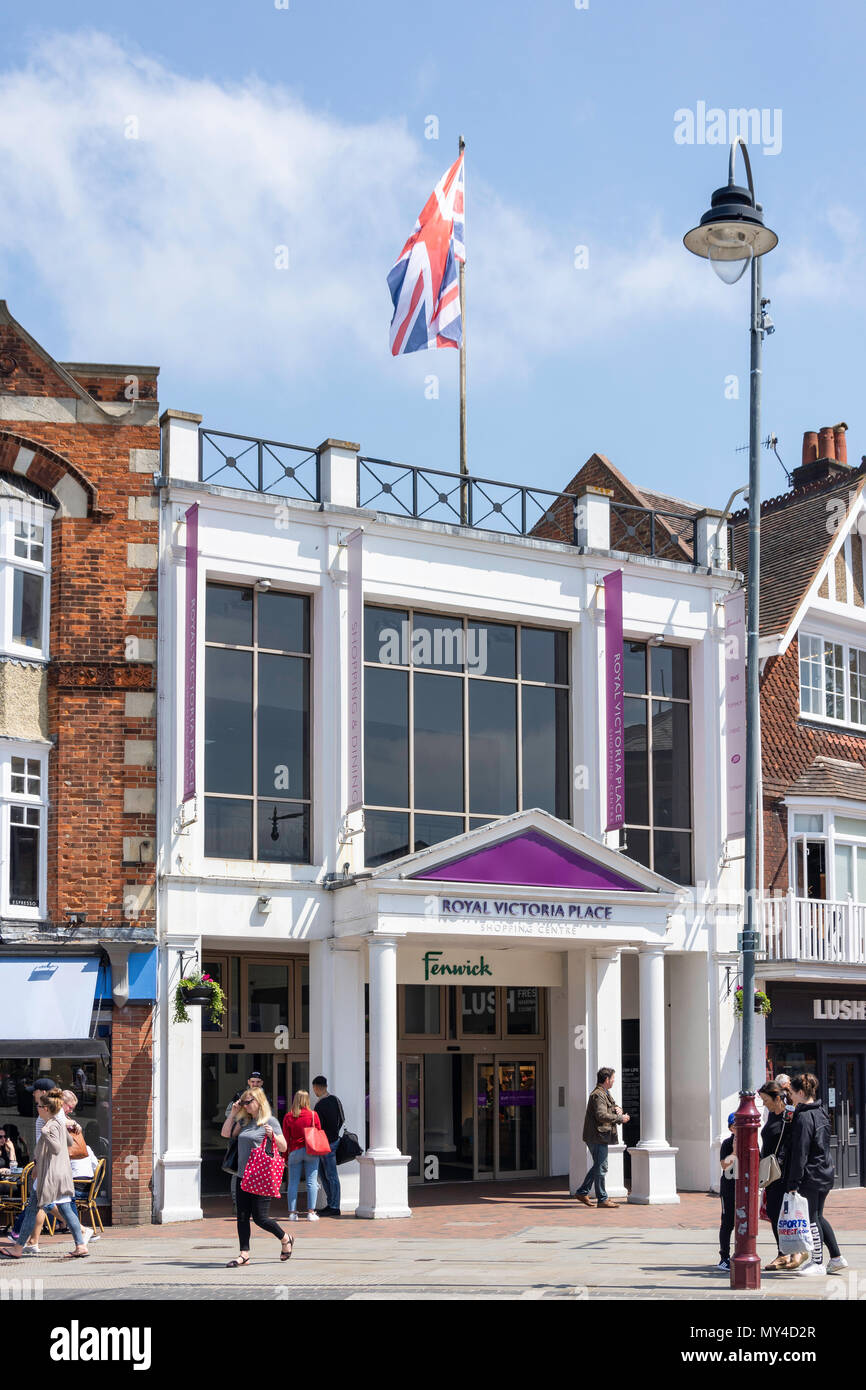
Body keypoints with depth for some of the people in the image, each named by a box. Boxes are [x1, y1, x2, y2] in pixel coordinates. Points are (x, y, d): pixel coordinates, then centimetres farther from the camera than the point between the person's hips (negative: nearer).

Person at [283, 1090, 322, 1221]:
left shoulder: (288, 1117, -2)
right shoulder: (313, 1115, -2)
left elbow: (286, 1138, 1)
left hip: (295, 1151, 0)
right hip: (311, 1151, 0)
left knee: (293, 1182, 6)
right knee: (311, 1182, 2)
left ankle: (292, 1212, 4)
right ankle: (311, 1212, -2)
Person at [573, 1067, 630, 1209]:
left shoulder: (605, 1093, 18)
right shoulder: (598, 1095, -17)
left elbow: (614, 1104, 29)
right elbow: (602, 1116, -26)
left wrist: (617, 1109, 5)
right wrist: (620, 1119, -18)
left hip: (601, 1136, 11)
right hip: (597, 1135, -11)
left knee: (598, 1166, 17)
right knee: (601, 1167, -5)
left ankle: (582, 1192, 22)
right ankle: (602, 1199, 0)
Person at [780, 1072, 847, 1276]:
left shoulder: (803, 1117, -18)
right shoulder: (821, 1112, 10)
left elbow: (800, 1153, -19)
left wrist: (793, 1183, -17)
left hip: (810, 1175, -9)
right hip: (825, 1174, 9)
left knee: (811, 1219, 1)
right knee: (817, 1217, 18)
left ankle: (818, 1262, 7)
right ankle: (837, 1257, 20)